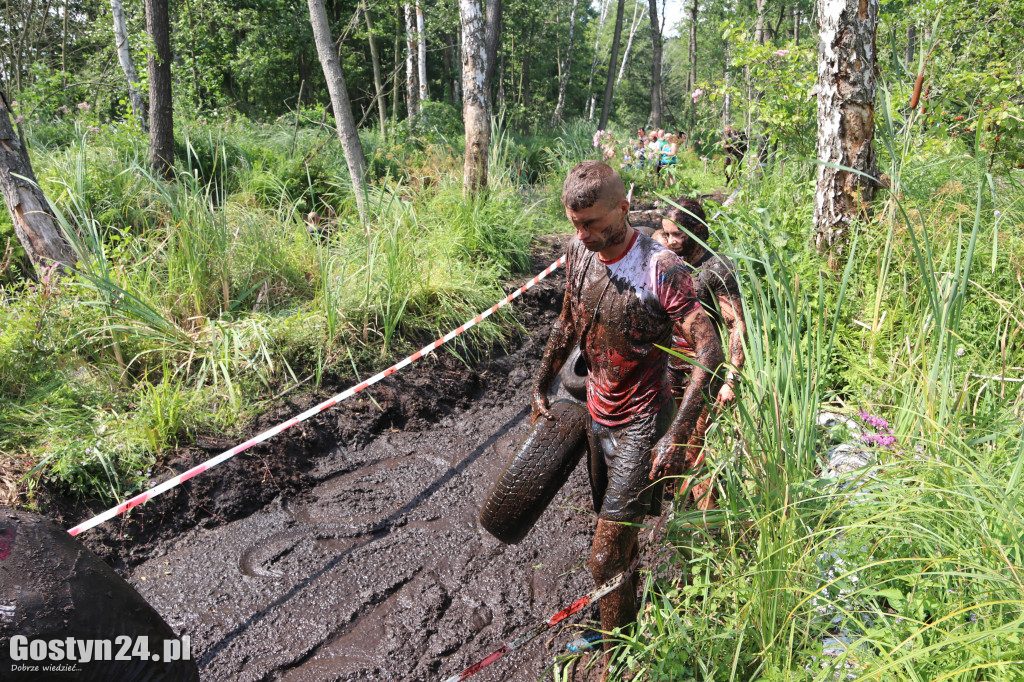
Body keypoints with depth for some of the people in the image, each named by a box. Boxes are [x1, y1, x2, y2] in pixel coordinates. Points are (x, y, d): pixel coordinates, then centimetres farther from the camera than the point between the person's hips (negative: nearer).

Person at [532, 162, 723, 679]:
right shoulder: (578, 252, -2)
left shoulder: (662, 271, -23)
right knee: (615, 529, 23)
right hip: (597, 414, 7)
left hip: (639, 426, -7)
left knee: (605, 560, -4)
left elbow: (709, 351, -24)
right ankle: (625, 620, 44)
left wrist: (677, 434, -30)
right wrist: (542, 384, 17)